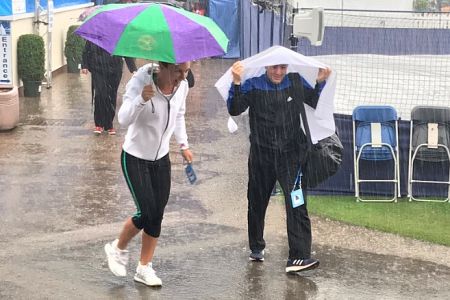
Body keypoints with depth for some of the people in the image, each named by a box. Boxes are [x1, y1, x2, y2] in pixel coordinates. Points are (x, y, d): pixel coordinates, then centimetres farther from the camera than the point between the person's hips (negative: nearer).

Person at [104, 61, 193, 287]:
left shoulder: (182, 86, -7)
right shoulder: (140, 82, -25)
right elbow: (124, 119, -35)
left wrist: (183, 144, 12)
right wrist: (141, 100, -51)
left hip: (161, 158, 5)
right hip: (135, 158, -5)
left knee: (157, 216, 4)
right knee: (146, 213, -11)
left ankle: (144, 268, 20)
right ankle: (118, 248, 19)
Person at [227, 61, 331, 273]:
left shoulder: (296, 83, 3)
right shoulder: (253, 85, -4)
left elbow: (316, 103, 14)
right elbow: (234, 110, -14)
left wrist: (321, 82, -1)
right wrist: (236, 83, -27)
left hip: (291, 154, 0)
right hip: (261, 155, 0)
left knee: (296, 204, -14)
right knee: (257, 203, 15)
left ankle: (298, 256, -16)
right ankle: (256, 248, 37)